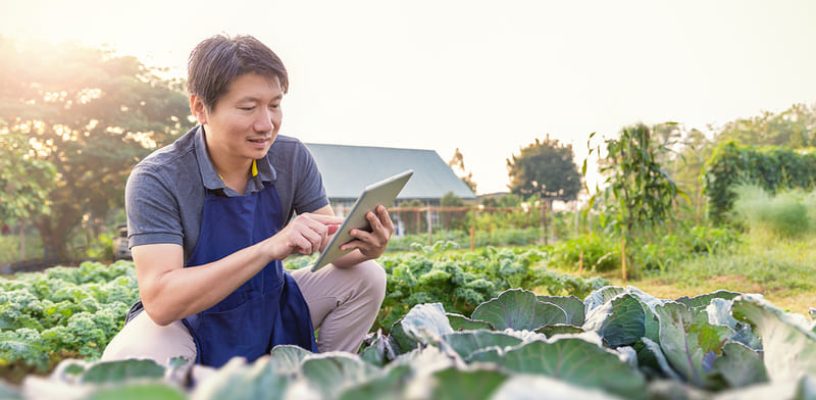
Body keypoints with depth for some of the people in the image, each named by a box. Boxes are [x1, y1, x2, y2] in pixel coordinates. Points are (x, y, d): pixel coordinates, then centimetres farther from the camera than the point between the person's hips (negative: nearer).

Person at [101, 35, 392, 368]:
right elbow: (160, 301, -34)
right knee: (130, 358, -36)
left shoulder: (293, 158, -10)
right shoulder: (157, 180, -24)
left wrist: (362, 248, -34)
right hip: (189, 322, -4)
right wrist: (269, 248, -45)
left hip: (271, 309, 5)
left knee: (366, 278, -11)